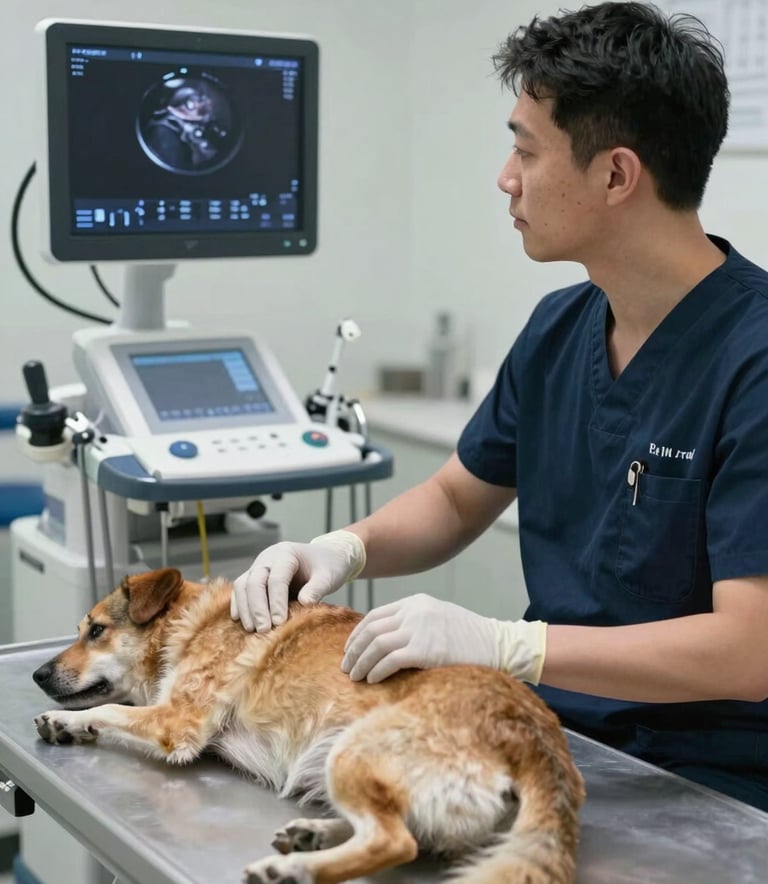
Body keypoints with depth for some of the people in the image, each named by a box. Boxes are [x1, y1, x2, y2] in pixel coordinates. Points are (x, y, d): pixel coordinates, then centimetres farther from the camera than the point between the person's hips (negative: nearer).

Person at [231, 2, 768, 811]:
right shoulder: (558, 328, 3)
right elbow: (458, 499, 16)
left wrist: (500, 645, -29)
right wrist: (345, 548, -4)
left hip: (703, 793, -6)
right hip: (555, 736, 6)